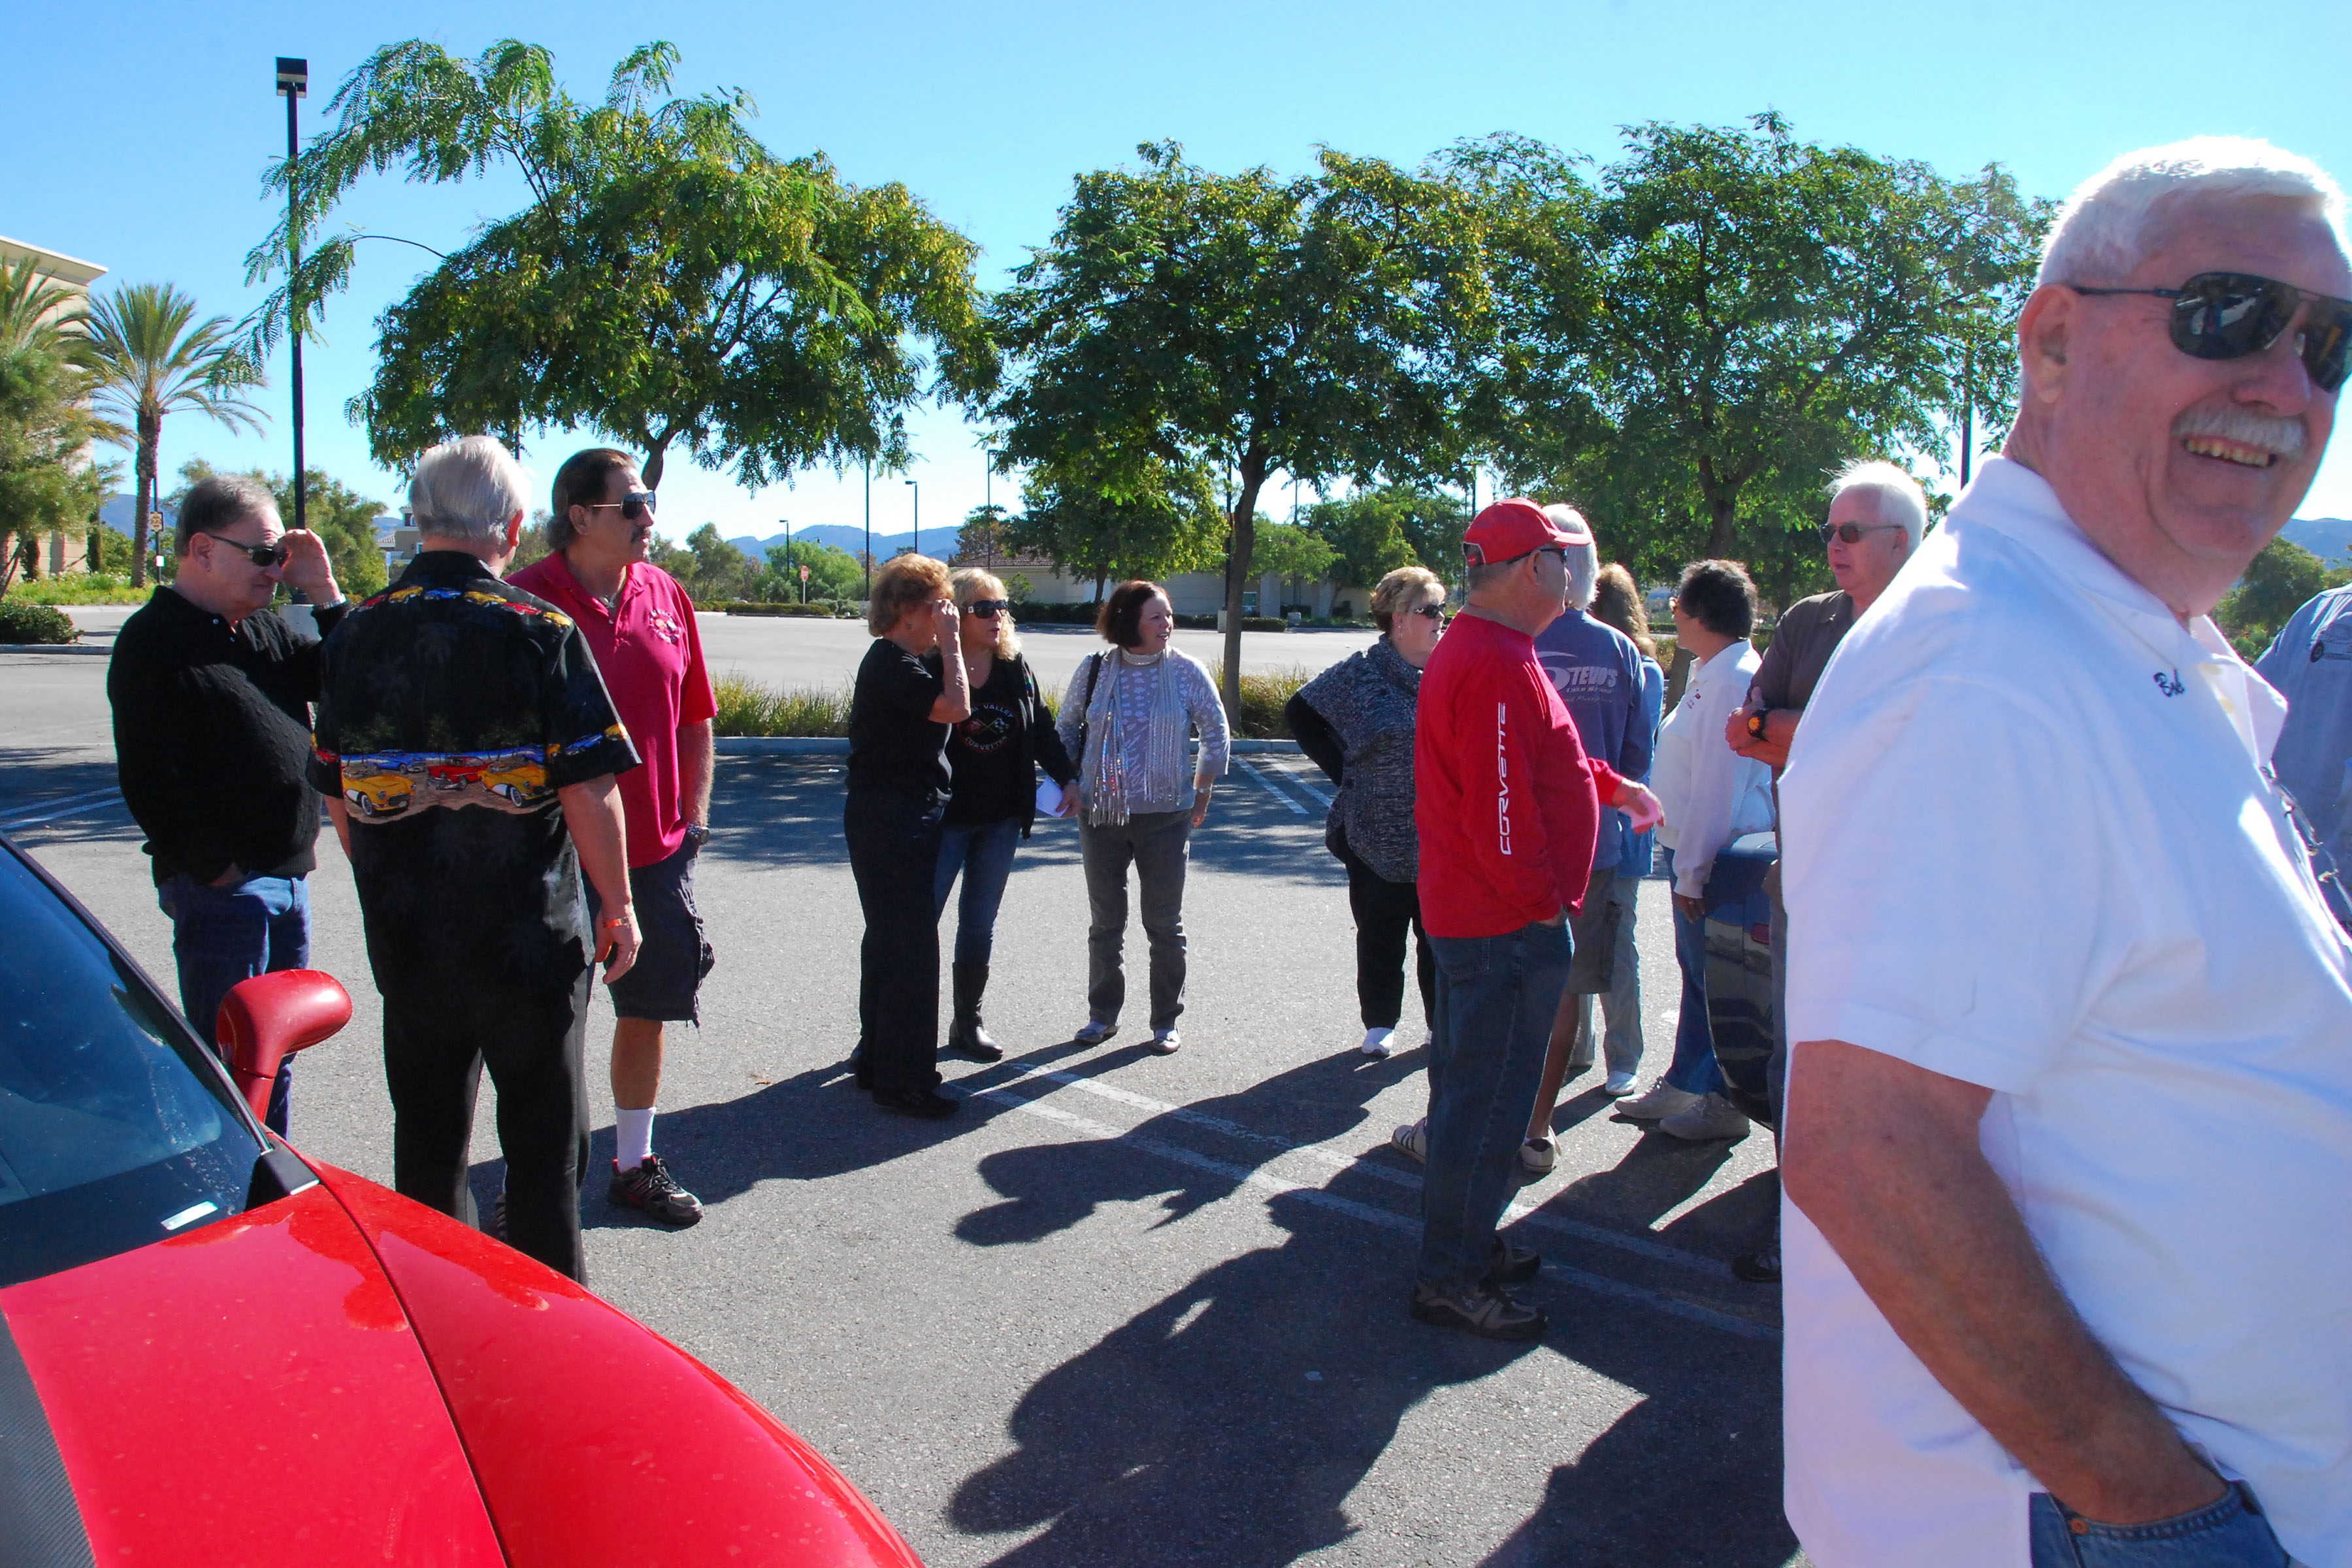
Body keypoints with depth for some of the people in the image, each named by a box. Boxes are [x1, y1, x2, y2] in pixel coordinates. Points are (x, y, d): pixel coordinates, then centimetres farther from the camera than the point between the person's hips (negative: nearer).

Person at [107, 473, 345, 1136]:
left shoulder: (264, 626, 14)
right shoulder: (153, 641, -11)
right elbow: (148, 781, -17)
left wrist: (325, 594, 1)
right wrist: (216, 869, -17)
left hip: (288, 875, 8)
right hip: (221, 884, -8)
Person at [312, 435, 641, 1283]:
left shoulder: (358, 634, 1)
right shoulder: (538, 631, -13)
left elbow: (338, 798, 8)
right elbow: (589, 792, -16)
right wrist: (617, 907, -5)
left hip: (405, 937, 4)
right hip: (529, 936, -4)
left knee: (426, 1134, 18)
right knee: (543, 1138, 10)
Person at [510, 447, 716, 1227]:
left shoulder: (666, 597, 6)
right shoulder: (529, 599, -9)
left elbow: (695, 717, 13)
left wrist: (694, 813, 7)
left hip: (656, 847, 5)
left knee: (648, 1009, 14)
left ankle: (636, 1163, 30)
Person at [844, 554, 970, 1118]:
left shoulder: (907, 662, 16)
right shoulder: (890, 665, -16)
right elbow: (956, 707, -24)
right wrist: (950, 642, -16)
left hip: (909, 817, 11)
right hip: (890, 818, -11)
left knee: (890, 940, 17)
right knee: (909, 945, -8)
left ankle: (876, 1059, 28)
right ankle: (903, 1081, -2)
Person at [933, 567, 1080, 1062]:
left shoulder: (1017, 669, 6)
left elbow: (1042, 728, 13)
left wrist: (1067, 778, 6)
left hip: (1001, 821, 5)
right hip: (945, 818, -5)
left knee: (980, 925, 13)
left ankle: (967, 1022, 24)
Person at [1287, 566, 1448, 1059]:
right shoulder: (1360, 674, -3)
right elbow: (1300, 712, 6)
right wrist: (1343, 771, 1)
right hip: (1378, 834, -1)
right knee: (1380, 935, 9)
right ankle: (1380, 1023, 24)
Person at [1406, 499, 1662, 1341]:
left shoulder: (1472, 650, 14)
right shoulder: (1499, 665, -22)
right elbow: (1502, 806, -26)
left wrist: (1611, 784, 26)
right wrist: (1542, 902, -17)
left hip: (1470, 915, 11)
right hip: (1507, 924, -11)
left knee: (1473, 1086, 20)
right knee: (1489, 1097, -2)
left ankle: (1466, 1242, 34)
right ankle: (1451, 1279, 9)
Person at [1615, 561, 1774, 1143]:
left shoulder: (1731, 681, -20)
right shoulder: (1712, 674, 14)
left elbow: (1717, 786, -23)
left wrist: (1692, 872, -22)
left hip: (1715, 859, -10)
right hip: (1693, 850, 10)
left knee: (1713, 979, 1)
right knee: (1696, 971, 18)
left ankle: (1724, 1103, 14)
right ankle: (1684, 1085, 30)